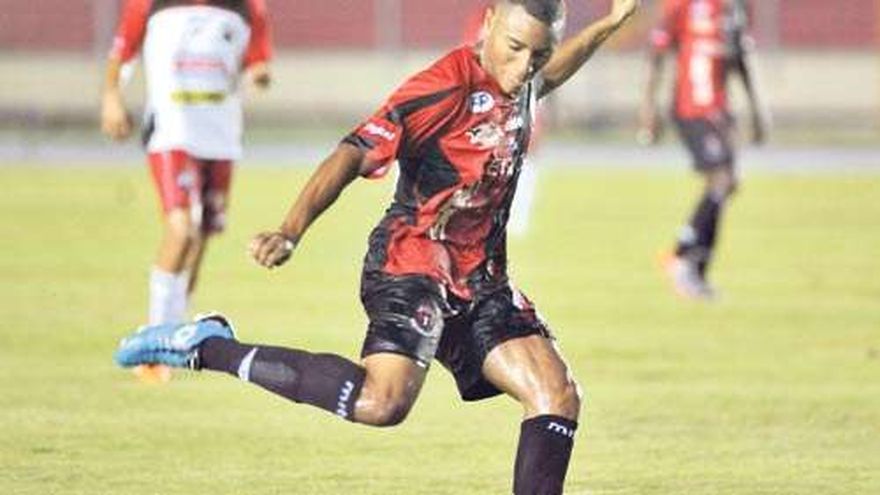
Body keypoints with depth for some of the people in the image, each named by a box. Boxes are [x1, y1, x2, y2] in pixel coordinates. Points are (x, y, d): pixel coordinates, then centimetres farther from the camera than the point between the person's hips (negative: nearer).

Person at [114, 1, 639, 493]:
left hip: (480, 280, 9)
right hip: (411, 263, -9)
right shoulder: (448, 84, -17)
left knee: (558, 397, -3)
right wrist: (290, 232, -38)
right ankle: (208, 348, -17)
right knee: (383, 400, -29)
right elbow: (356, 154, -26)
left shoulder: (516, 83, 9)